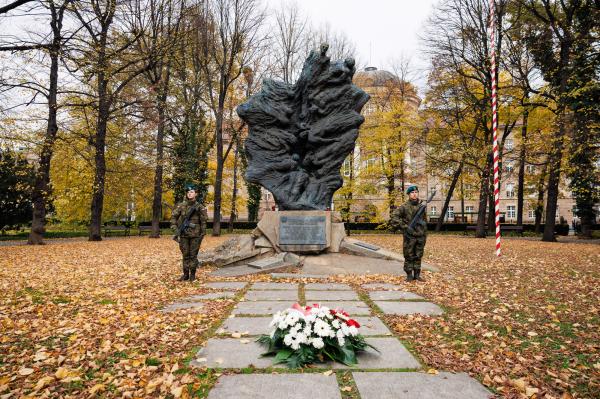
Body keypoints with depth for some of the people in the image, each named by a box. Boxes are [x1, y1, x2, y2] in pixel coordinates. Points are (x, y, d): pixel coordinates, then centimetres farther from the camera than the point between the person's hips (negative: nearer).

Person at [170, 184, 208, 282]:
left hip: (195, 235, -1)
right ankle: (185, 274, 17)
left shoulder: (200, 207, -1)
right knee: (185, 255, 8)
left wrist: (202, 234, -3)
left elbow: (203, 221, 0)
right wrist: (175, 228, -5)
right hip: (183, 234, 2)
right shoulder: (181, 205, 3)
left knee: (193, 255, 3)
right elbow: (173, 217, 6)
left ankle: (192, 274, 13)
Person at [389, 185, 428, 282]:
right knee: (409, 257, 2)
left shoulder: (422, 206, 11)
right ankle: (409, 275, 12)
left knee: (418, 256, 10)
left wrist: (425, 235, 15)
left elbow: (425, 222, 18)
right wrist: (404, 227, -21)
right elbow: (394, 217, -16)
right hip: (409, 236, -5)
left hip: (420, 236, 5)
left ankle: (417, 275, 20)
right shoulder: (404, 207, -7)